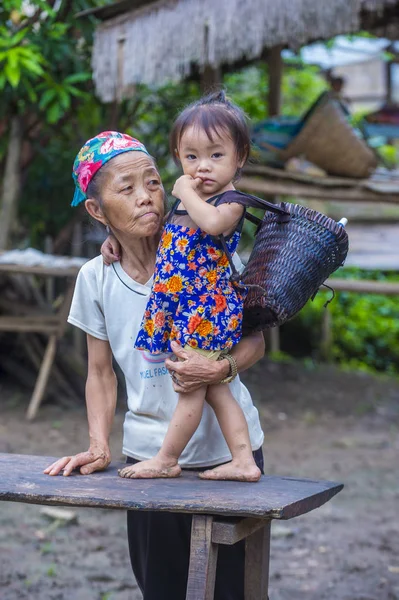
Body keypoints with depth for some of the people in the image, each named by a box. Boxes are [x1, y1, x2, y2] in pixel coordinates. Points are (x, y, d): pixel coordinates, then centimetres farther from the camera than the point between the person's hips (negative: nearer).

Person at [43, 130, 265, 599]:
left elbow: (255, 339, -5)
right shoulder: (96, 278, -1)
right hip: (148, 453, 2)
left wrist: (221, 368, -26)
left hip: (227, 447, -2)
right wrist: (99, 446, -5)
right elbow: (101, 373, 7)